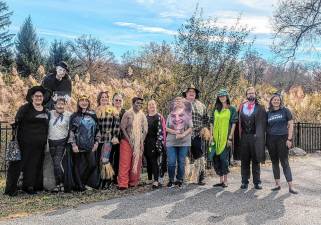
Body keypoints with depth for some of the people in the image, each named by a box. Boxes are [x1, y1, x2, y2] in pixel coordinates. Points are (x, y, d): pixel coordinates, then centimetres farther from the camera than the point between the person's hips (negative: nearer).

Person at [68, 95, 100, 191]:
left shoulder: (93, 115, 9)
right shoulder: (75, 116, 0)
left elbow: (97, 129, 13)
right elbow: (71, 131, -4)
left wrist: (96, 142, 6)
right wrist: (73, 144, -11)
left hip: (90, 145, 3)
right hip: (78, 145, -3)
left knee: (92, 165, 1)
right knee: (77, 165, 3)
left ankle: (83, 182, 20)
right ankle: (78, 185, 15)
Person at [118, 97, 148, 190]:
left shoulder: (142, 116, 9)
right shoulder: (127, 114, -3)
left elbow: (145, 130, 9)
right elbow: (122, 127, -7)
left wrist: (142, 141, -2)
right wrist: (129, 140, -11)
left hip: (139, 143, 4)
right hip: (127, 141, -4)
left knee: (136, 163, 5)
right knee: (125, 162, -7)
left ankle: (133, 182, 15)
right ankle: (123, 183, -6)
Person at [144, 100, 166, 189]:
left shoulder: (159, 117, -2)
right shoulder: (145, 117, 13)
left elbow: (162, 130, -8)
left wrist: (160, 142, -16)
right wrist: (143, 142, 11)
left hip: (156, 142, -5)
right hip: (147, 142, 5)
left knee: (156, 161, -8)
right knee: (149, 160, 8)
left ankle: (156, 180, -7)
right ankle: (150, 178, 18)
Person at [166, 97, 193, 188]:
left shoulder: (187, 115, 5)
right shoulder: (170, 115, 8)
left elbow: (190, 128, 1)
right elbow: (166, 128, 4)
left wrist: (183, 134, -14)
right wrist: (174, 132, -12)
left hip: (184, 142, 0)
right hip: (171, 142, 0)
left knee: (181, 162, 3)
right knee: (171, 162, -3)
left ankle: (180, 180, 17)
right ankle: (171, 180, 13)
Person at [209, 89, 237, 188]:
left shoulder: (232, 109, 1)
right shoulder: (216, 109, 13)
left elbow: (233, 124, -4)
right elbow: (212, 123, 13)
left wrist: (230, 138, -10)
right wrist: (212, 136, 4)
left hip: (226, 137, -4)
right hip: (216, 137, 5)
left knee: (224, 158, -6)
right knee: (216, 158, 5)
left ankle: (225, 181, 5)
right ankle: (221, 180, 17)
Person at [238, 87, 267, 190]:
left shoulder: (260, 108, 5)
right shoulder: (241, 107, 10)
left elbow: (263, 123, 2)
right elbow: (239, 122, 9)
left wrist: (260, 135, -6)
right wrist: (239, 135, 2)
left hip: (255, 137, -2)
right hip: (244, 137, 2)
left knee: (256, 161, 5)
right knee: (244, 161, 6)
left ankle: (257, 182, 13)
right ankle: (244, 181, 14)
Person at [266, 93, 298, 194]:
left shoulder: (285, 111, 1)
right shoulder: (268, 113, 9)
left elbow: (290, 125, -1)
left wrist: (289, 139, -8)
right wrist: (266, 140, 6)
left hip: (282, 139, -3)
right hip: (271, 140, 3)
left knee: (284, 162, -4)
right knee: (274, 162, 8)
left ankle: (290, 186, -1)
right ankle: (277, 184, 16)